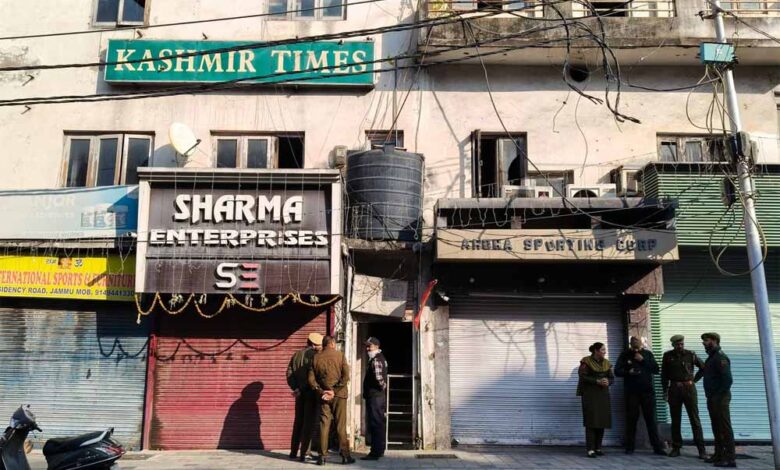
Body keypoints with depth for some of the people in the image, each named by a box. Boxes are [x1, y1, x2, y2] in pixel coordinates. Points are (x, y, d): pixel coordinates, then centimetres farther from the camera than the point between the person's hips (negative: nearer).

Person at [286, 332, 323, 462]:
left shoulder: (296, 355, 10)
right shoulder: (314, 355, -10)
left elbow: (289, 374, 5)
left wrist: (296, 388, -2)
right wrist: (301, 389, -10)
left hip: (300, 393, 6)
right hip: (310, 392, -6)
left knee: (298, 421, 16)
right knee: (308, 422, -1)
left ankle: (293, 452, 20)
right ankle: (303, 453, -2)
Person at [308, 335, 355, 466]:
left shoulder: (316, 357, 4)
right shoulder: (340, 355, -3)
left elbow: (311, 379, -1)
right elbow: (346, 376, -11)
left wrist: (320, 391, -5)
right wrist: (334, 391, -11)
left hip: (323, 395, 2)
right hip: (338, 395, -2)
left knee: (324, 425, 6)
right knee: (341, 426, 4)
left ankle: (323, 455, 4)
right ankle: (345, 455, 5)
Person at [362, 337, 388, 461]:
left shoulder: (375, 360, -16)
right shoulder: (381, 358, 17)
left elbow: (379, 377, -27)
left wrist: (382, 387, -11)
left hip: (374, 396, -10)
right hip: (380, 396, 11)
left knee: (375, 424, -7)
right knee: (379, 424, 15)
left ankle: (375, 452, -4)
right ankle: (379, 450, 24)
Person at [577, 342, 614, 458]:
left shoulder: (606, 363, 11)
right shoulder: (586, 362, -6)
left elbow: (612, 378, 8)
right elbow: (582, 377, -14)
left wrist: (608, 382, -14)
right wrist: (597, 381, -21)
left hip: (603, 394, 6)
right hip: (590, 394, -6)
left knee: (602, 421, 4)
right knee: (591, 421, -9)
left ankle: (598, 448, 14)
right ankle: (590, 449, -9)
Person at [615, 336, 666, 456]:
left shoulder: (648, 354, 9)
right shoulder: (625, 355, 4)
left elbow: (656, 369, -2)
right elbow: (617, 371, 0)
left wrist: (643, 360, -11)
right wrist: (628, 372, -18)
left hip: (647, 391, 1)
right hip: (631, 392, -1)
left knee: (651, 419, 0)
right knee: (631, 419, 1)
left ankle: (657, 447, 4)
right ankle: (630, 447, 7)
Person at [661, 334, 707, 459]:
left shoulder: (690, 355, 2)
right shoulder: (668, 356, 5)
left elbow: (703, 367, 12)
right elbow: (664, 375, 7)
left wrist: (694, 380, 7)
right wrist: (665, 391, 3)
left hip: (689, 388, -1)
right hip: (674, 389, 1)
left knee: (695, 419, -3)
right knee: (675, 420, 5)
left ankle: (701, 449, -1)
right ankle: (676, 448, 11)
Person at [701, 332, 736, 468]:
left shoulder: (720, 357, -14)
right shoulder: (711, 357, 16)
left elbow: (728, 380, -21)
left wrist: (718, 396, -18)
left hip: (720, 398, -10)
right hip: (712, 398, 10)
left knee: (725, 428, -6)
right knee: (716, 427, 14)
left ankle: (730, 458, -4)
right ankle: (719, 454, 22)